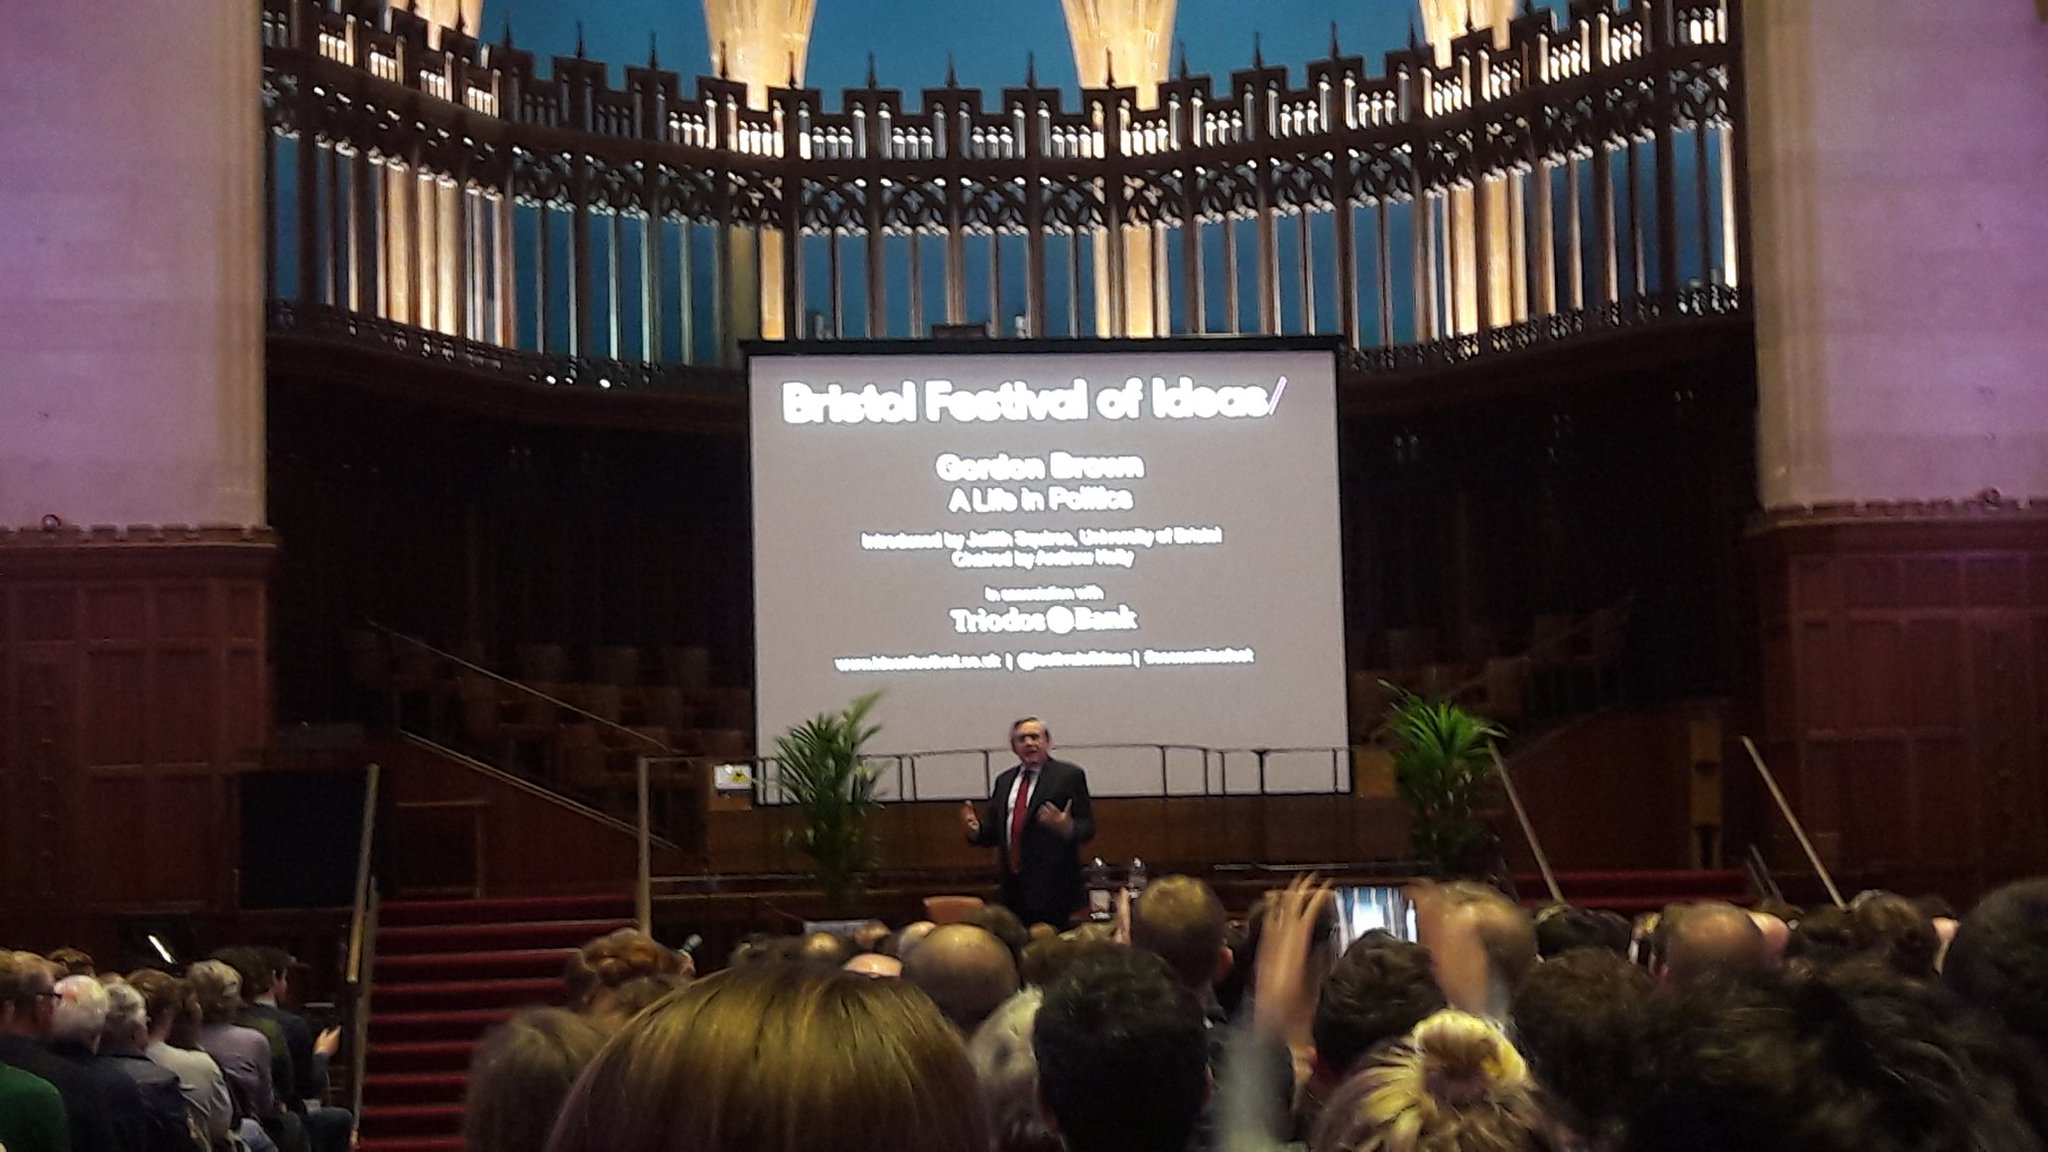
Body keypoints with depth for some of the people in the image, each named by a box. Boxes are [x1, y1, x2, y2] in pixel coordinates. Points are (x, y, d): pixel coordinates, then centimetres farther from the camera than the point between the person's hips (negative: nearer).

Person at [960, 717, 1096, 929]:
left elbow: (1087, 828, -3)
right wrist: (976, 830, -2)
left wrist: (1068, 828, -24)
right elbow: (994, 832, 19)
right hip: (1014, 889, 5)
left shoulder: (1069, 775, 1)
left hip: (1052, 887, -5)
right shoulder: (1004, 780, 18)